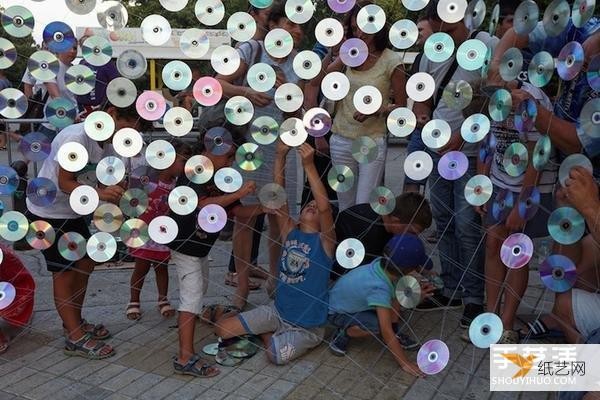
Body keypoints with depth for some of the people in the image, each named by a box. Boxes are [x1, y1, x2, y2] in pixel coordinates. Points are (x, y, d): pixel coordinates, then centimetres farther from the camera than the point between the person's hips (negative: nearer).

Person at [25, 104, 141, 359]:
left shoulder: (106, 141, 1)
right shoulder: (76, 137, -26)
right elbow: (64, 183, -26)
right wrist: (99, 193, -41)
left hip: (72, 212, 8)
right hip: (48, 213, -8)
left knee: (85, 264, 12)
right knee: (65, 272, -3)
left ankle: (74, 322, 29)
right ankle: (76, 338, 6)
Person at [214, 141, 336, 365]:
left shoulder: (325, 241, -13)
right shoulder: (290, 232, 0)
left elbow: (324, 206, -32)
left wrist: (309, 166, -39)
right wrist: (281, 156, -22)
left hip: (307, 326, -4)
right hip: (278, 311, 4)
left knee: (276, 355, -28)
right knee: (222, 330, -4)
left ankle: (268, 336, 5)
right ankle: (271, 333, 16)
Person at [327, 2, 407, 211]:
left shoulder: (391, 60, -6)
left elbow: (401, 106, -2)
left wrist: (376, 110, -19)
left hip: (372, 142, -4)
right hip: (341, 140, 4)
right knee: (345, 207, 11)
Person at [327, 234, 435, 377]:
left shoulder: (381, 263, -20)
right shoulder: (379, 289, -39)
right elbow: (386, 331, -35)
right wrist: (405, 363, -28)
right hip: (337, 312, -8)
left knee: (396, 293, -7)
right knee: (379, 326, -32)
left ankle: (395, 335, 8)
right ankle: (343, 335, -6)